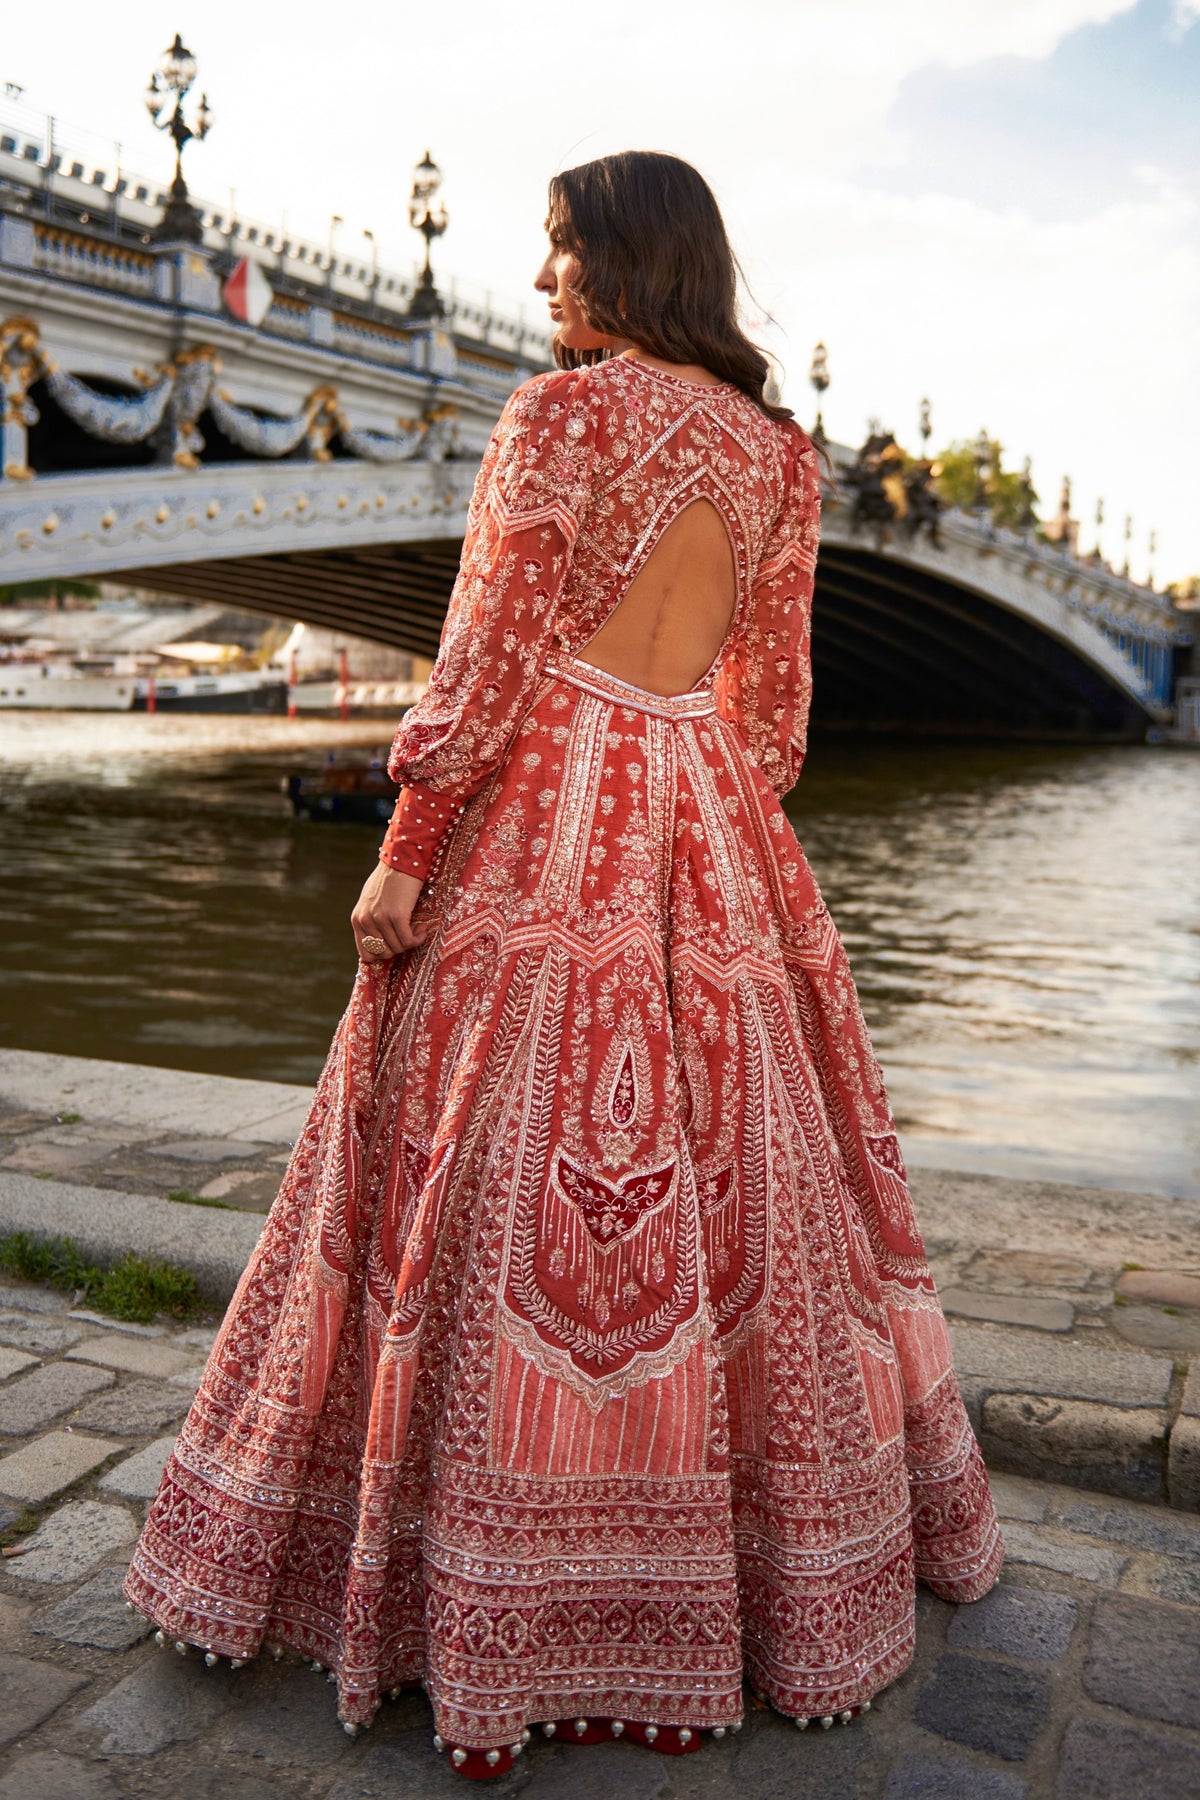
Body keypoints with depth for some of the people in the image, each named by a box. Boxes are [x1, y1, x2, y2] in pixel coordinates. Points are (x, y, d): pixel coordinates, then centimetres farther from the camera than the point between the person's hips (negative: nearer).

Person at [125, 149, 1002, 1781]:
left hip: (545, 822, -6)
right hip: (712, 836, 7)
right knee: (728, 1174, 14)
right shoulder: (778, 449, 13)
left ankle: (508, 1604, 11)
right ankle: (790, 1556, 30)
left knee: (510, 1176, 0)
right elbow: (772, 694, 13)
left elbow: (492, 654, -12)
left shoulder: (561, 411, -5)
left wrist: (404, 851, -9)